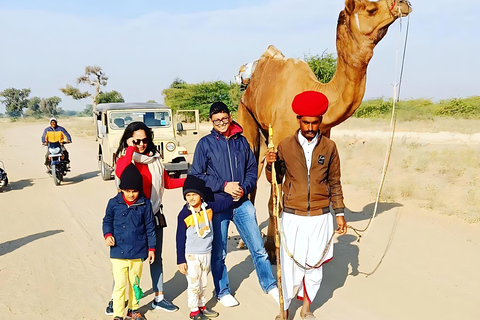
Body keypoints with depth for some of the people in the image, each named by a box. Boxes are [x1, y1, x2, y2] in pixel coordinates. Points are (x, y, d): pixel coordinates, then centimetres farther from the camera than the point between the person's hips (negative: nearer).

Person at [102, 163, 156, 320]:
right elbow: (107, 221, 8)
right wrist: (108, 235, -12)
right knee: (120, 284, 0)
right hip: (118, 252, -1)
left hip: (138, 252, 1)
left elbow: (150, 227, 2)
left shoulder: (145, 204, -5)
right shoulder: (114, 203, -5)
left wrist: (151, 248, 4)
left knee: (135, 283, 17)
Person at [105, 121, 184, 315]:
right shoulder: (125, 158, -7)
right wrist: (131, 148, -24)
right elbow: (120, 173, -32)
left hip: (153, 215, 5)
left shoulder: (154, 158, 6)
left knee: (156, 257, 13)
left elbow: (167, 182, 11)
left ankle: (158, 298, 27)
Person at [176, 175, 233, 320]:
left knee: (203, 282, 18)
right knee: (194, 283, 6)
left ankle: (201, 306, 36)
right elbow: (180, 239, -10)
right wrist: (180, 260, -9)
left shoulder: (209, 208, -5)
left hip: (207, 253, 4)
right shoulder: (184, 215, -15)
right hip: (191, 255, -4)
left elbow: (227, 202, 7)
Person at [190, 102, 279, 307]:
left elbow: (252, 169, 10)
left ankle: (269, 285, 26)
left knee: (258, 248, 6)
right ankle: (222, 292, 31)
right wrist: (223, 186, -13)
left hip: (242, 203, 2)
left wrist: (244, 188, -8)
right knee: (218, 253, 11)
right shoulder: (205, 143, -3)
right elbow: (196, 175, -5)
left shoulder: (241, 141, 6)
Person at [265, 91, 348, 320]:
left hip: (320, 216, 2)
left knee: (314, 264, 12)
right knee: (289, 264, 3)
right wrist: (270, 165, -17)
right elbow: (275, 179, 3)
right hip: (293, 216, -1)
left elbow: (335, 183, 7)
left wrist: (339, 213, 7)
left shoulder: (329, 147, -1)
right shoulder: (285, 145, -5)